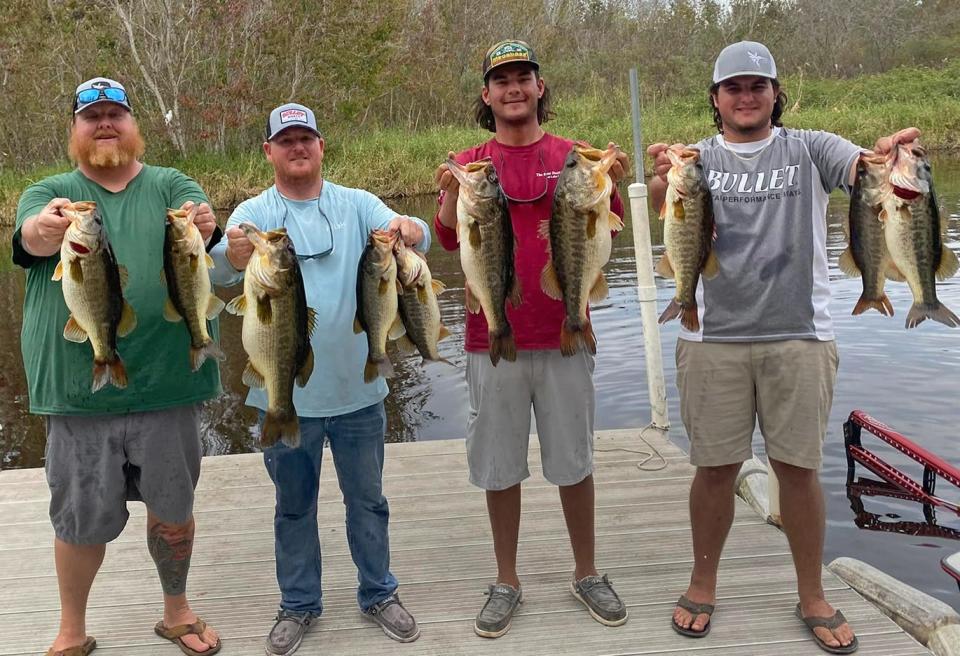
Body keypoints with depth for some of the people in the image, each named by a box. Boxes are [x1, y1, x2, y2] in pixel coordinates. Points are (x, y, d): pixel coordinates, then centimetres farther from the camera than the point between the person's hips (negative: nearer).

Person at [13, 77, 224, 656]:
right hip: (79, 392, 0)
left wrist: (202, 225, -42)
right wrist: (46, 227, -43)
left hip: (168, 386, 0)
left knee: (173, 510, 13)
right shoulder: (51, 192, 4)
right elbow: (32, 237, -18)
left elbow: (197, 224, -17)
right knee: (82, 521, 11)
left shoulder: (172, 187, 4)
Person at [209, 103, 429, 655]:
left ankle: (379, 594, 35)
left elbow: (417, 236, -16)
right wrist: (233, 255, -45)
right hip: (285, 393, 0)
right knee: (294, 505, 15)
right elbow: (220, 273, -20)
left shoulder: (358, 205, 0)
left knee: (368, 500, 15)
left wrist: (409, 230, -41)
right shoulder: (254, 214, -3)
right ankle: (298, 604, 34)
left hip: (358, 386, 1)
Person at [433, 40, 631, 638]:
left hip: (564, 336, 0)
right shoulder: (468, 163, 5)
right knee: (501, 467, 8)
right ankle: (506, 582, 25)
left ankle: (587, 574, 28)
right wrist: (453, 190, -25)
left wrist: (611, 184, -22)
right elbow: (451, 239, -8)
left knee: (574, 463, 10)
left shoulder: (573, 157, 6)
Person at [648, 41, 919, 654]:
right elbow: (664, 201, -15)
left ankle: (813, 596, 25)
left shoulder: (808, 148, 4)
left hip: (799, 334, 0)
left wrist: (890, 154, -37)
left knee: (799, 466, 7)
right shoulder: (698, 157, 5)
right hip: (714, 337, 0)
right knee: (716, 466, 7)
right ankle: (703, 585, 27)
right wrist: (664, 179, -38)